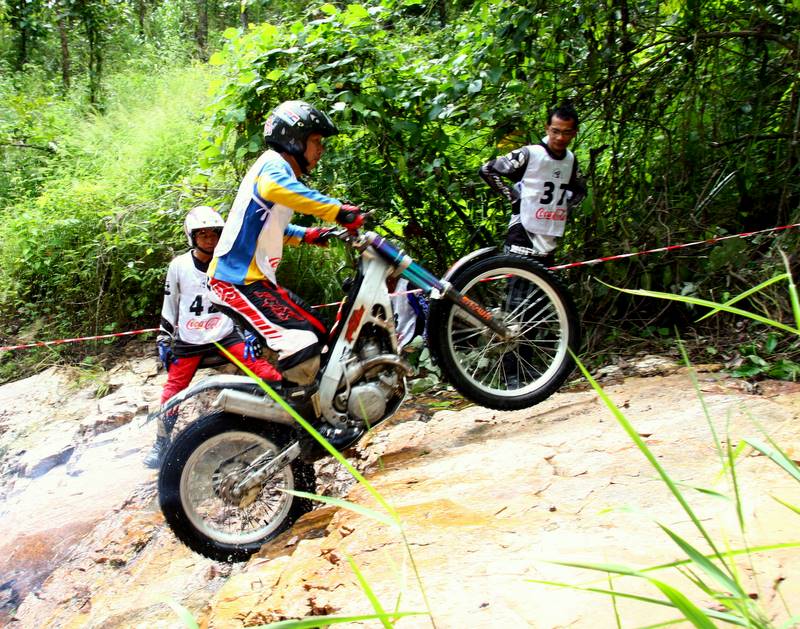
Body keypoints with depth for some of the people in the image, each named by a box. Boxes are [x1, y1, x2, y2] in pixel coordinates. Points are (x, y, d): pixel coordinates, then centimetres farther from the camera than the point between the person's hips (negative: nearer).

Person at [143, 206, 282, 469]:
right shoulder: (179, 266, -1)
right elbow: (169, 306, 8)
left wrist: (250, 333, 2)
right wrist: (163, 339, 6)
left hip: (225, 335, 0)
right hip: (188, 340, 0)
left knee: (264, 370, -20)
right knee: (173, 390, 0)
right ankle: (161, 442, 17)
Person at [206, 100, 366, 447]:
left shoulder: (277, 168, 24)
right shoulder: (274, 163, -9)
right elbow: (274, 187, -37)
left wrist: (308, 235, 19)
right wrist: (337, 210, -40)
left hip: (252, 277, 11)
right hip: (240, 280, -11)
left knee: (317, 332, 12)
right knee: (301, 343, -21)